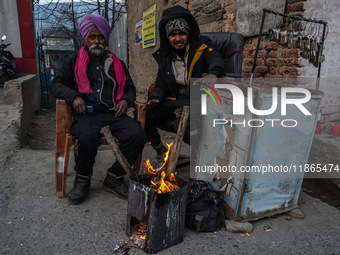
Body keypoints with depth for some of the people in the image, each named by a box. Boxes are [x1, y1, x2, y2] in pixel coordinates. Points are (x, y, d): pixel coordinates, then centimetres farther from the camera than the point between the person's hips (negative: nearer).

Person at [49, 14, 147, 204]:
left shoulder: (117, 64, 24)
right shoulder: (74, 62, 19)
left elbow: (130, 88, 26)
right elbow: (56, 85, 14)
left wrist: (126, 100, 2)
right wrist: (73, 96, -7)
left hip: (113, 114, 3)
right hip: (86, 114, -2)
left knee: (138, 135, -27)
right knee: (87, 137, -37)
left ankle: (114, 178, -9)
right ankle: (83, 180, -8)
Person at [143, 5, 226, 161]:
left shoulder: (201, 47, 0)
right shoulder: (164, 55, 13)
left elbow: (217, 60, -20)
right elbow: (161, 84, 16)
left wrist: (212, 74, -46)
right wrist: (155, 98, -7)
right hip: (175, 100, 5)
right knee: (144, 116, -14)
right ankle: (160, 150, 12)